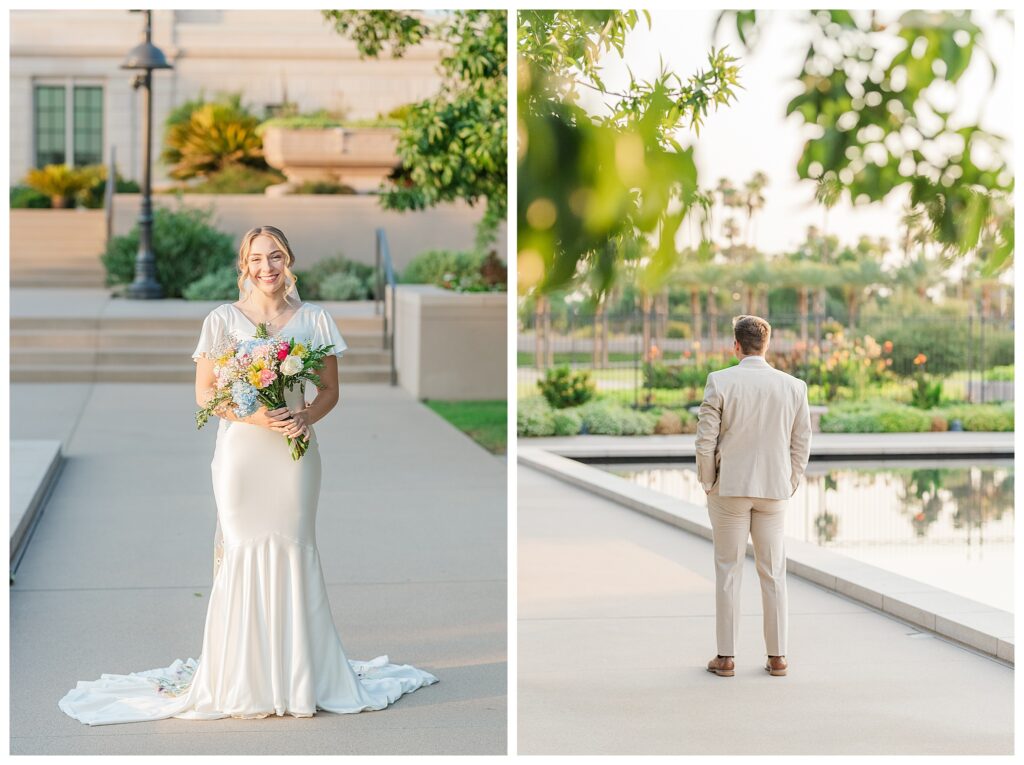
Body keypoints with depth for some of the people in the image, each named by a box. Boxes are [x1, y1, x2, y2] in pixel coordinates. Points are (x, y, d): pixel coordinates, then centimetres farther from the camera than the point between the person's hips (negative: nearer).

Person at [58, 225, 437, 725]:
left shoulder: (314, 320, 7)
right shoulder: (223, 320, 2)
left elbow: (330, 389, 10)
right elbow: (204, 392, 1)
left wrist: (307, 415, -11)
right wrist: (253, 415, -14)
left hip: (295, 452, 1)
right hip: (241, 452, -1)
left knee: (294, 550, 3)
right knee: (243, 553, -2)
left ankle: (299, 676, 12)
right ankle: (243, 678, 7)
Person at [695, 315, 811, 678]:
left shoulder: (719, 382, -10)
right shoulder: (793, 386, -1)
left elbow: (706, 440, -10)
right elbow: (801, 444, 2)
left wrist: (707, 484, 3)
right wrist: (789, 486, 13)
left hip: (730, 487, -2)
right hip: (774, 490, 2)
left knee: (728, 571, 6)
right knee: (773, 573, 11)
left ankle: (726, 657, 8)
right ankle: (777, 656, 14)